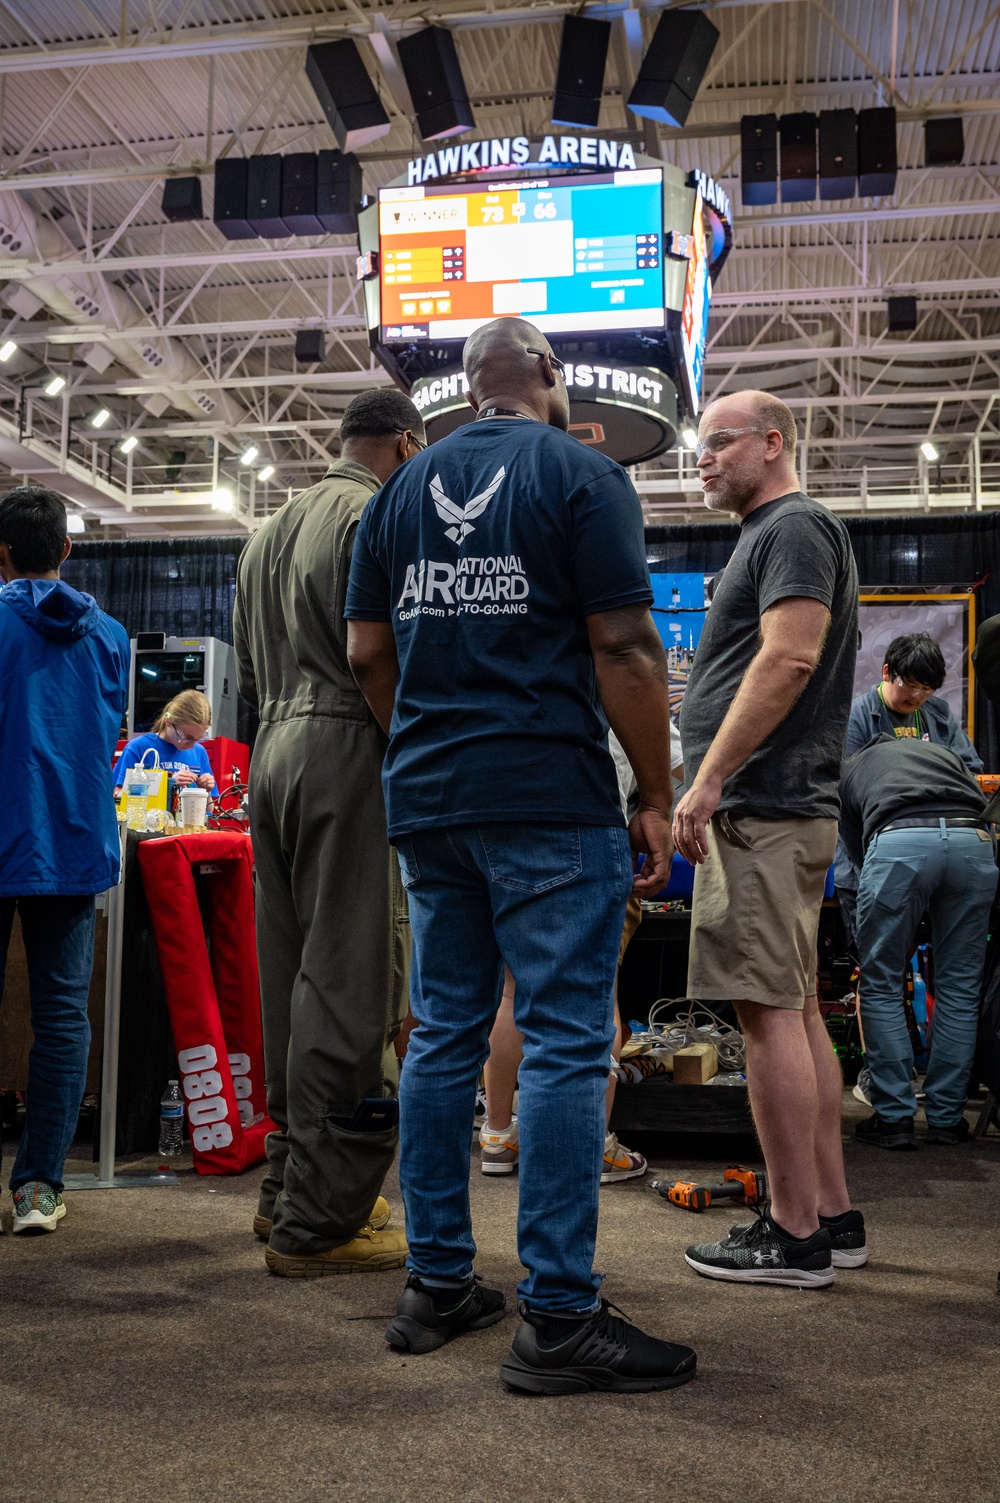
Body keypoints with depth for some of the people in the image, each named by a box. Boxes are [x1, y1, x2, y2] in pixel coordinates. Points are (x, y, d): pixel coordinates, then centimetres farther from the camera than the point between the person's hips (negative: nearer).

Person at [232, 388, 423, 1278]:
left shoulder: (271, 532, 21)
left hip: (275, 749, 9)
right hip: (348, 750, -9)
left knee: (292, 975, 13)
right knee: (350, 981, -7)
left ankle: (289, 1189, 21)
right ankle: (318, 1223, -2)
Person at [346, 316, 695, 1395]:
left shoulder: (403, 488, 14)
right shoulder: (581, 475, -2)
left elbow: (366, 652, 13)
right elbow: (624, 650, -10)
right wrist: (657, 798, -4)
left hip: (426, 800, 6)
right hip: (552, 798, -6)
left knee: (443, 1034, 11)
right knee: (565, 1044, -3)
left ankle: (436, 1286, 19)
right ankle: (557, 1318, 0)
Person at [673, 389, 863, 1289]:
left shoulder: (796, 527, -6)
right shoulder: (770, 535, 24)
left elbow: (789, 659, -20)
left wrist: (709, 779, -20)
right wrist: (717, 784, 20)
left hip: (763, 807, -11)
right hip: (782, 809, 11)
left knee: (771, 1011, -9)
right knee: (796, 1008, 11)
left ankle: (795, 1237, -2)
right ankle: (831, 1215, 18)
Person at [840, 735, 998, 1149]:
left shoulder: (851, 769, 34)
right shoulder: (945, 753, 38)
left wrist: (903, 937, 37)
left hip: (898, 842, -2)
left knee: (881, 986, 10)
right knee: (960, 988, 14)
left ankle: (894, 1119, 10)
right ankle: (946, 1119, 20)